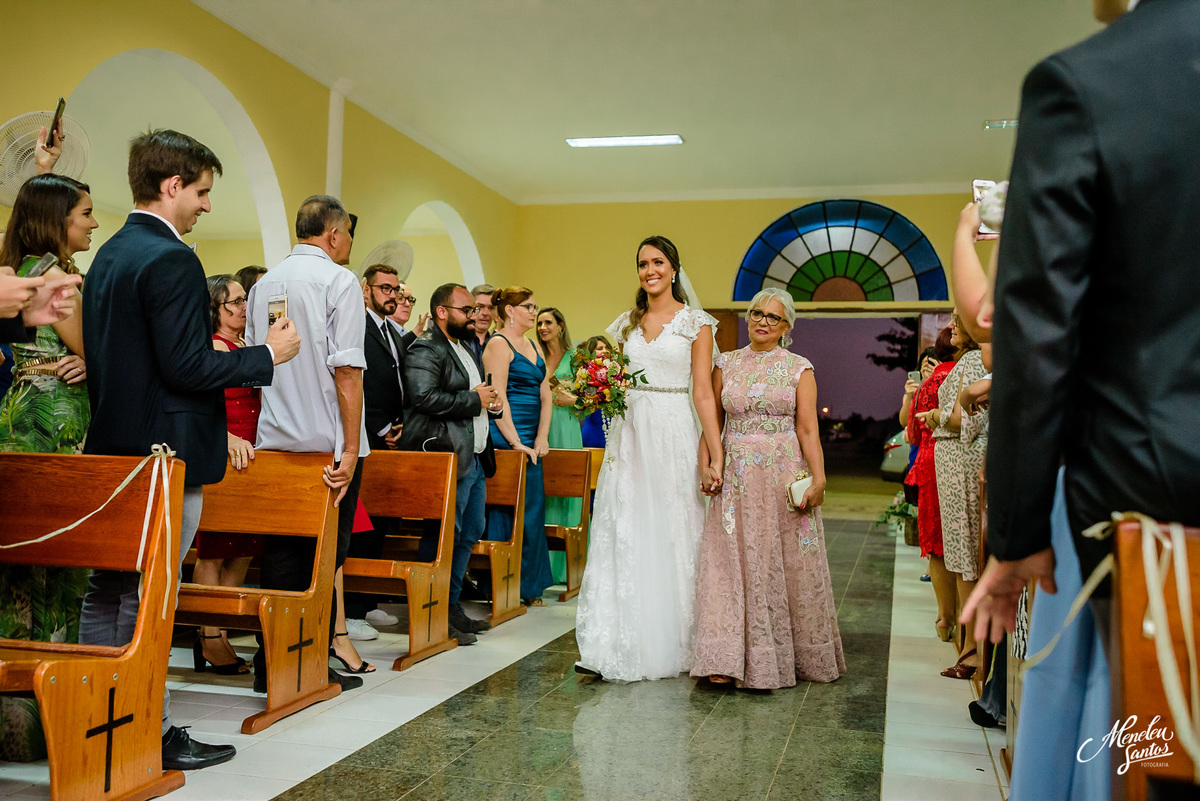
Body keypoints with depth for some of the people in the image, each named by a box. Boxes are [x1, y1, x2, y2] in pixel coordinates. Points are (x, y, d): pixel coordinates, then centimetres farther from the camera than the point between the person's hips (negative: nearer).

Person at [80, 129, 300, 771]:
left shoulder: (109, 254, 13)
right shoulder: (170, 259, -17)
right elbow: (187, 367, -22)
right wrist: (269, 354, -12)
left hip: (114, 449, 10)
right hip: (167, 453, -10)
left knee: (107, 590, 15)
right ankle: (152, 735, 11)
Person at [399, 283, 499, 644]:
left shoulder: (464, 348, 21)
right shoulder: (424, 349, -11)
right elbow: (425, 398, -25)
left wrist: (488, 399, 12)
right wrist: (474, 400, -16)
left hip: (474, 456, 10)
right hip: (447, 456, -10)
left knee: (470, 532, 15)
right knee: (446, 534, -7)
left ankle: (452, 605, 26)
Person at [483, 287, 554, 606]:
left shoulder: (533, 347, 18)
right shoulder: (499, 344, -7)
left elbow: (545, 395, 14)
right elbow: (498, 397, -15)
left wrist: (542, 437, 2)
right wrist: (514, 441, -18)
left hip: (531, 441, 8)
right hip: (505, 438, -8)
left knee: (533, 508, 8)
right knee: (506, 509, -5)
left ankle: (529, 586, 17)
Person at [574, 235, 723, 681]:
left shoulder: (695, 323, 1)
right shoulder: (626, 324, 13)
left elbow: (703, 393, -5)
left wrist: (716, 457, -11)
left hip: (672, 436, -3)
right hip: (628, 435, 4)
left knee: (671, 536, 1)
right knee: (621, 536, 0)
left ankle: (670, 646, 15)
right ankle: (617, 645, 6)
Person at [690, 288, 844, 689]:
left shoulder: (799, 368, 3)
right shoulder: (726, 364, 10)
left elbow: (808, 429, -3)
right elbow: (712, 422, 8)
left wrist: (818, 479, -14)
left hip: (784, 474, -1)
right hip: (736, 476, 2)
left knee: (787, 564, 5)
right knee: (733, 562, -3)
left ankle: (793, 656, 21)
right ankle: (728, 660, -1)